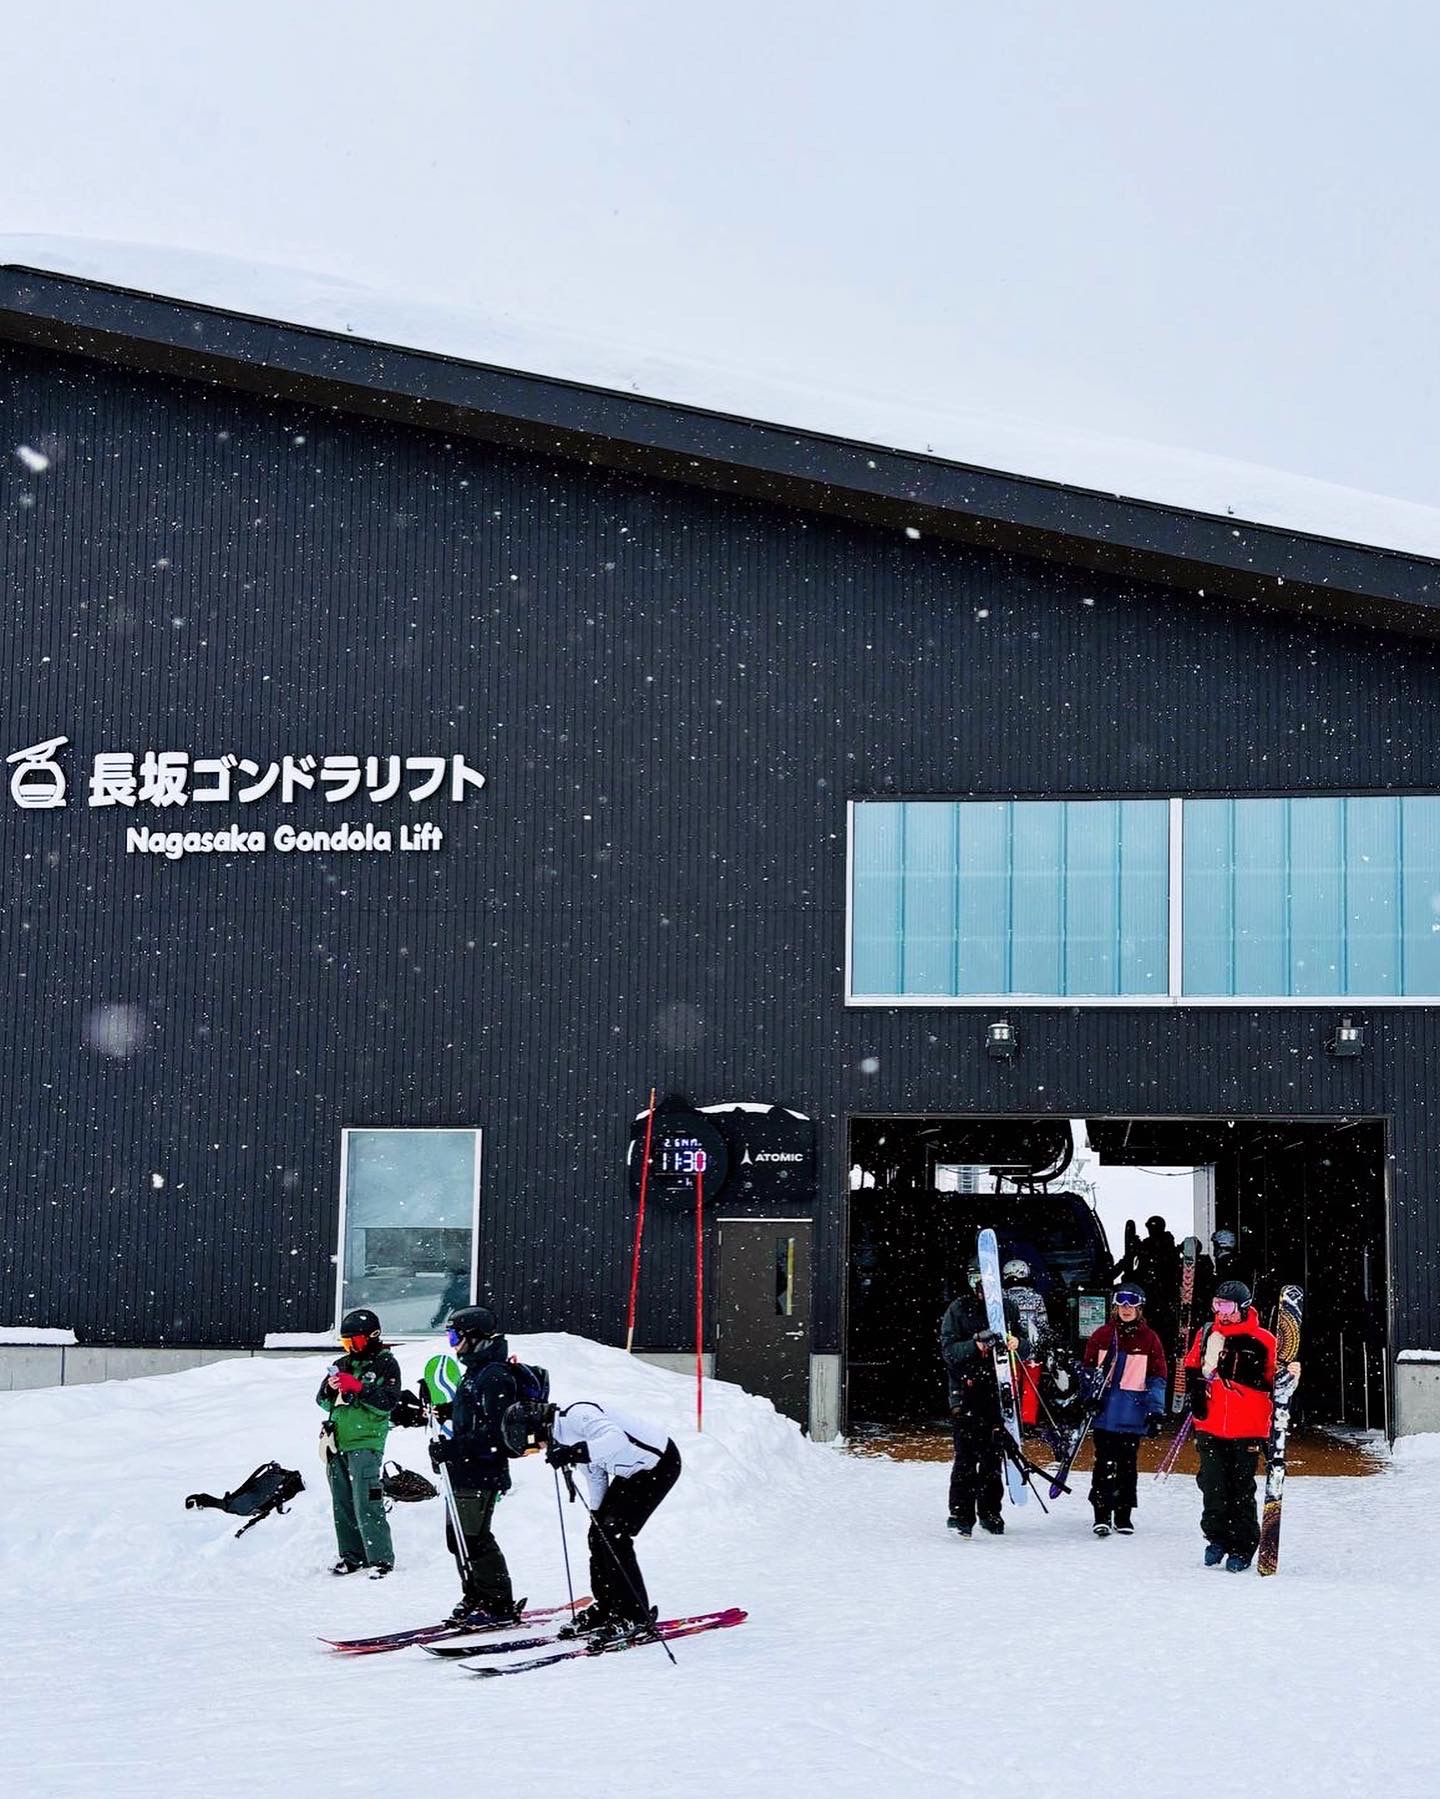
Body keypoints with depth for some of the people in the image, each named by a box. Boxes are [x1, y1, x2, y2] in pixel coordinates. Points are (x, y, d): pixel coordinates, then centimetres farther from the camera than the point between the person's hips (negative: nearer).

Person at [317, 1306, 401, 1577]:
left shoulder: (386, 1364, 0)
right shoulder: (343, 1364, 16)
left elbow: (388, 1403, -10)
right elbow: (323, 1402, 16)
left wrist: (358, 1388, -18)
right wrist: (330, 1389, -6)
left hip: (366, 1443, -6)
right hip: (338, 1442, 6)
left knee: (366, 1505, -13)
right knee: (342, 1504, 8)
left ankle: (381, 1559, -10)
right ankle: (352, 1556, 16)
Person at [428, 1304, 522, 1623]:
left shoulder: (494, 1377, -16)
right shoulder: (474, 1372, 17)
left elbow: (494, 1432, -23)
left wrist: (453, 1448, -25)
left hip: (481, 1474, -11)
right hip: (464, 1474, 11)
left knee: (473, 1539, -9)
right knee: (458, 1537, 14)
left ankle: (500, 1603, -2)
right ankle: (476, 1597, 24)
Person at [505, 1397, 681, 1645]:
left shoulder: (578, 1416, -25)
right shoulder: (560, 1432, 6)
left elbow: (616, 1441, -42)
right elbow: (595, 1472, 17)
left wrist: (573, 1452, -48)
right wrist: (595, 1514, 18)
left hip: (660, 1464, -10)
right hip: (633, 1470, 10)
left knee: (613, 1536, -14)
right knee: (599, 1535, 9)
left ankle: (637, 1617, -7)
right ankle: (606, 1608, 22)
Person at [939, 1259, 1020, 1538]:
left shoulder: (1007, 1307, 10)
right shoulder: (958, 1309, 2)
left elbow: (1021, 1340, 19)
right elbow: (948, 1350, -5)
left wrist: (1015, 1343, -4)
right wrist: (976, 1345, -22)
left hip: (998, 1390, 3)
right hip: (966, 1390, -3)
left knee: (995, 1454, 7)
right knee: (967, 1455, -9)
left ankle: (990, 1512, 18)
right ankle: (961, 1515, -8)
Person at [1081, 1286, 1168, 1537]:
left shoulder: (1149, 1339, 3)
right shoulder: (1102, 1335, 5)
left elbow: (1157, 1376, 4)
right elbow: (1090, 1369, 10)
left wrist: (1156, 1410, -4)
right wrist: (1089, 1398, 0)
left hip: (1134, 1414, 0)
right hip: (1105, 1412, 0)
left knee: (1127, 1464, 7)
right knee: (1105, 1464, -5)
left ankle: (1124, 1515, 14)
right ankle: (1102, 1515, -4)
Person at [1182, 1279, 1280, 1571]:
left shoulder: (1262, 1341, -4)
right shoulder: (1207, 1334, 6)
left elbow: (1274, 1380, 5)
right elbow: (1191, 1368, 19)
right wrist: (1195, 1395, 6)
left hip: (1247, 1429, -3)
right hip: (1210, 1427, 3)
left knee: (1242, 1491, 3)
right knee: (1212, 1486, 7)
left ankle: (1242, 1548, 11)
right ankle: (1217, 1537, 24)